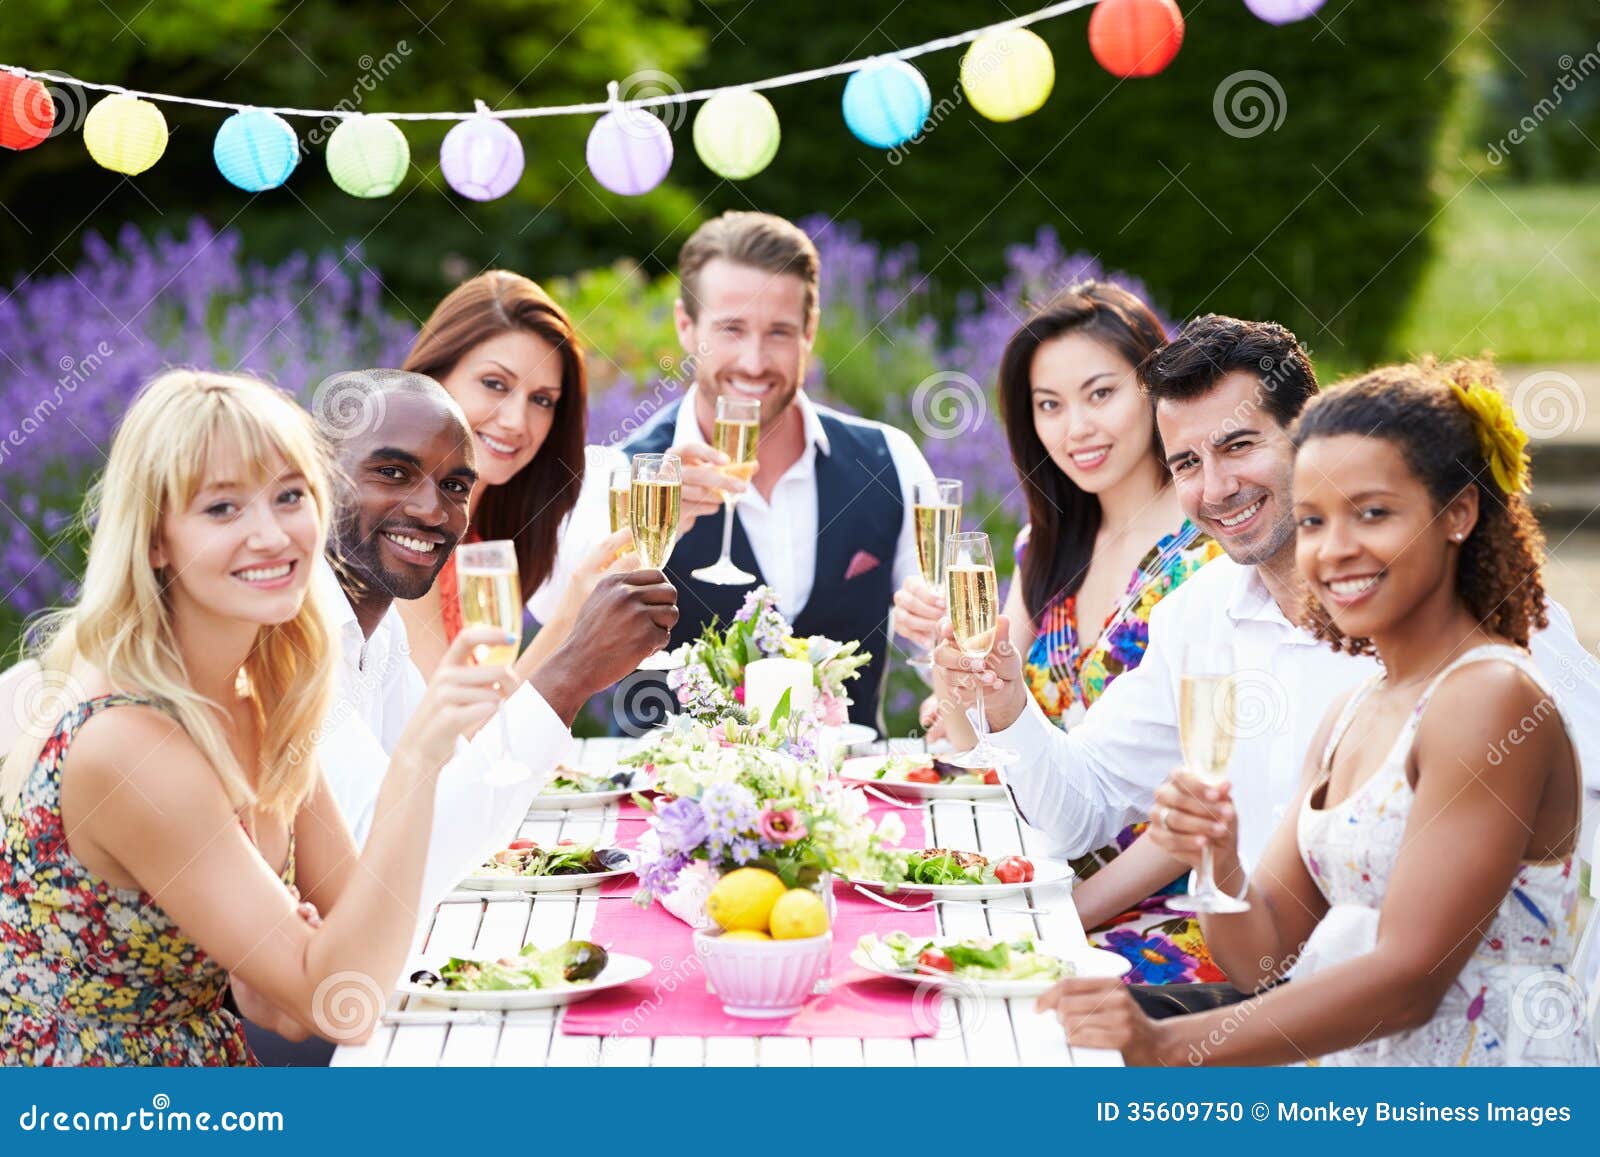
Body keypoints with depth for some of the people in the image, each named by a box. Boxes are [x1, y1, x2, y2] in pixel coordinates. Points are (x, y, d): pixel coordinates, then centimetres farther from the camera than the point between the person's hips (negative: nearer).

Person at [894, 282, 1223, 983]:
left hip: (1166, 918, -6)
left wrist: (1081, 905, -18)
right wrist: (945, 641, -6)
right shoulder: (1047, 549, 11)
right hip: (1052, 888, 6)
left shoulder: (1213, 553, -10)